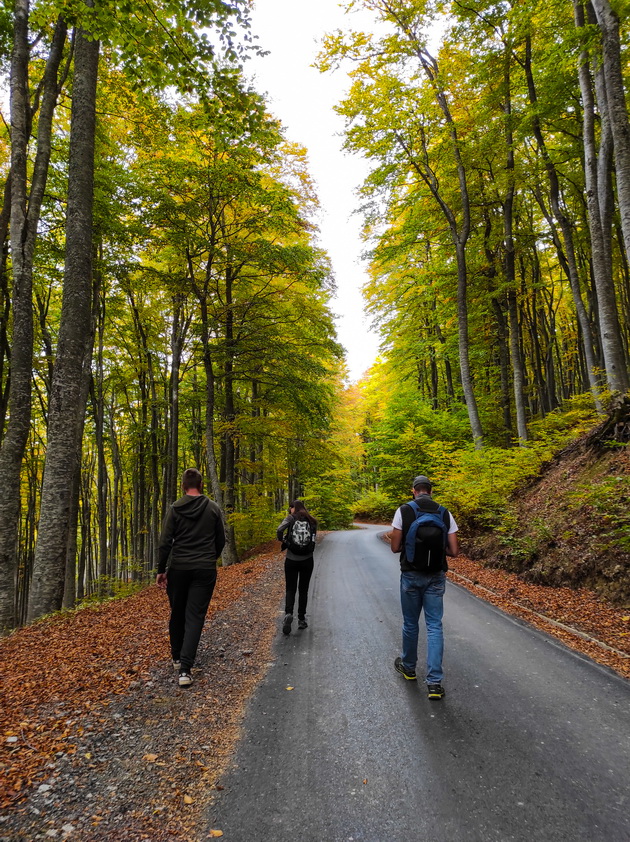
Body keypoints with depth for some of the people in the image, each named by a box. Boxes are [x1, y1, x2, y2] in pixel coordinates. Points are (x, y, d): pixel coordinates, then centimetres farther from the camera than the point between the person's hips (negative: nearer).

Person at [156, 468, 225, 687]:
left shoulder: (175, 509, -4)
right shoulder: (213, 508, 0)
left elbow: (165, 543, -7)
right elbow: (221, 541, 5)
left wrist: (161, 570, 2)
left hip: (179, 569, 0)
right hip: (205, 570, 0)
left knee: (177, 614, 18)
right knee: (195, 617, 0)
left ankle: (177, 658, 34)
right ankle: (185, 669, -9)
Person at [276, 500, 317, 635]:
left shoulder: (291, 518, -5)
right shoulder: (312, 521, 4)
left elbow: (279, 530, -20)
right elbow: (314, 537, 4)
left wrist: (282, 539, -2)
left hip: (291, 560, -2)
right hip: (307, 560, 2)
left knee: (290, 589, 7)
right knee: (303, 590, 15)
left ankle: (288, 613, -16)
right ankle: (301, 619, 17)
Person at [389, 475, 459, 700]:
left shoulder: (403, 511, -7)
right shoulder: (445, 513, 0)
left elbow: (395, 547, -5)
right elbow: (453, 551, -2)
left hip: (411, 575, -1)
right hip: (436, 577, 1)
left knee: (410, 624, 15)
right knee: (434, 626, 4)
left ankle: (408, 668, 34)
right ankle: (434, 681, -1)